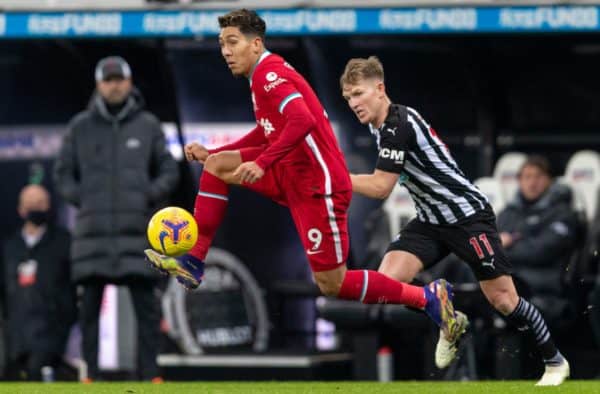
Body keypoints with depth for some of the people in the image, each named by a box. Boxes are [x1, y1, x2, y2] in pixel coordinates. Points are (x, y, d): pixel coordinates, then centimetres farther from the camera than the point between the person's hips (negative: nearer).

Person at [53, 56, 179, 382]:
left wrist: (148, 197, -8)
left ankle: (149, 373, -3)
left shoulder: (148, 125, 6)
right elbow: (63, 174, 10)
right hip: (93, 230, 1)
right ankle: (90, 374, 3)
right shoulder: (81, 127, 6)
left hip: (136, 230, -1)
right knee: (90, 305, -1)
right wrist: (82, 200, -5)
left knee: (145, 303, -6)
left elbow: (169, 172, 9)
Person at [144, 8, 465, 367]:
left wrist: (262, 164, -32)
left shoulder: (268, 73, -15)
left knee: (333, 285, -6)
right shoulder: (265, 75, 14)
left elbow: (302, 121, -30)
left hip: (318, 186, -10)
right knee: (217, 164, 5)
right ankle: (194, 262, 4)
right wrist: (211, 153, 21)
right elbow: (267, 135, 24)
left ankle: (428, 297, 4)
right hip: (292, 176, 10)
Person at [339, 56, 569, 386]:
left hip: (468, 216, -8)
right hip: (431, 221, 8)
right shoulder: (378, 125, 5)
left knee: (502, 300, -4)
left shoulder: (399, 125, -24)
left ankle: (555, 361, 17)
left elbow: (381, 187, -27)